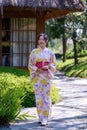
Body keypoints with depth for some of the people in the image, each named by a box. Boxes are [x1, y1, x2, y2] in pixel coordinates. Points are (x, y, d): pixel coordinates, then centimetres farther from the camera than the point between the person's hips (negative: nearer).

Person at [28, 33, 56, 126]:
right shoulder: (34, 52, 4)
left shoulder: (49, 52, 4)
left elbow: (53, 64, 8)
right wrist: (38, 69, -12)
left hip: (47, 76, 0)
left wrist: (48, 67, -13)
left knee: (46, 96, -4)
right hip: (37, 76, 1)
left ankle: (45, 118, -1)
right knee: (39, 96, 1)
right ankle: (41, 116, 12)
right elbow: (30, 65, 4)